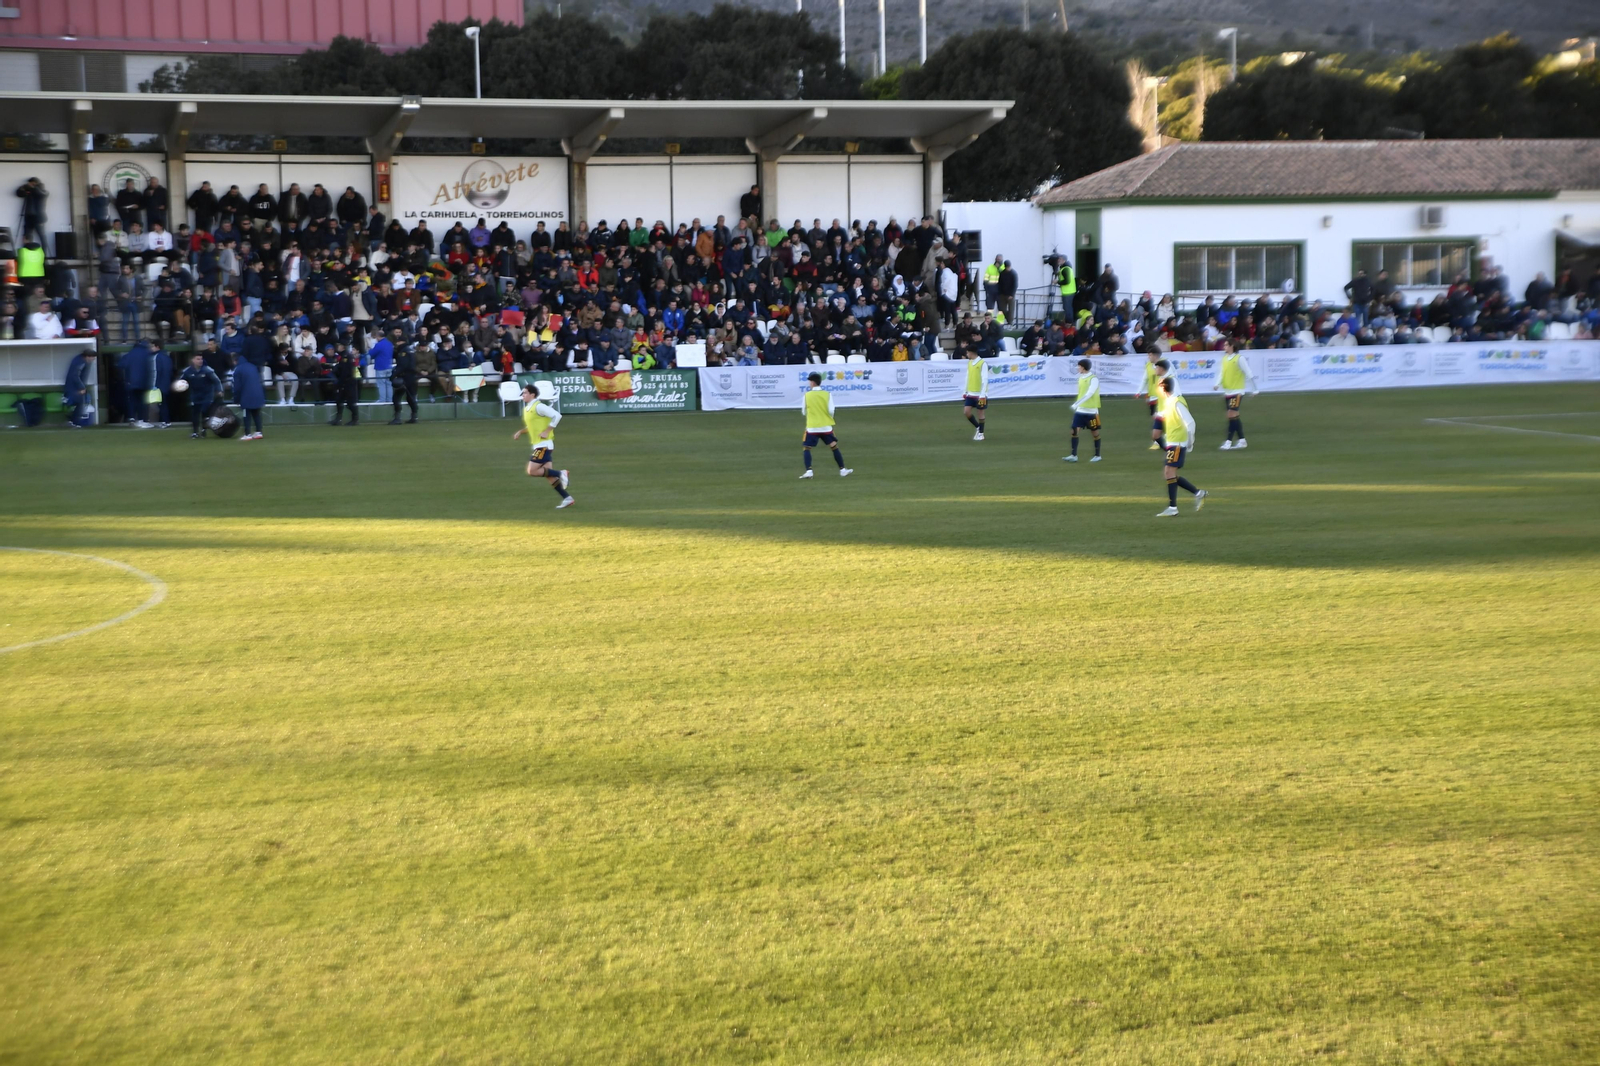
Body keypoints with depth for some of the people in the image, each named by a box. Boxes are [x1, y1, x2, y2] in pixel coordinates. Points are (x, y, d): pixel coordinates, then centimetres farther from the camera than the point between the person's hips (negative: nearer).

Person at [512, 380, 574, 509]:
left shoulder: (538, 406, -13)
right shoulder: (527, 409, 15)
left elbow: (556, 415, -20)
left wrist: (547, 431, -20)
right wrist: (520, 432, 15)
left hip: (543, 445, -9)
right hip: (539, 445, 9)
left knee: (532, 471, -13)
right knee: (549, 475, 5)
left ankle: (560, 474, -6)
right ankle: (567, 498, 6)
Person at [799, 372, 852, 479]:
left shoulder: (806, 395, -4)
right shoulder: (827, 394, -3)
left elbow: (804, 412, 5)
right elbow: (831, 411, -5)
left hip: (812, 427, -1)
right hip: (826, 426, 1)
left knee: (806, 448, 8)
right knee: (834, 447, 12)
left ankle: (808, 471, -8)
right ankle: (843, 470, 13)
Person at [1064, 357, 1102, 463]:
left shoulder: (1093, 379, -14)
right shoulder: (1081, 378, 10)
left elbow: (1090, 393, -25)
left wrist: (1076, 403, -31)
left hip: (1091, 411, -7)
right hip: (1080, 410, 7)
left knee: (1095, 433, 4)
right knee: (1074, 431, -3)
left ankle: (1097, 455, 16)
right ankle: (1074, 455, -2)